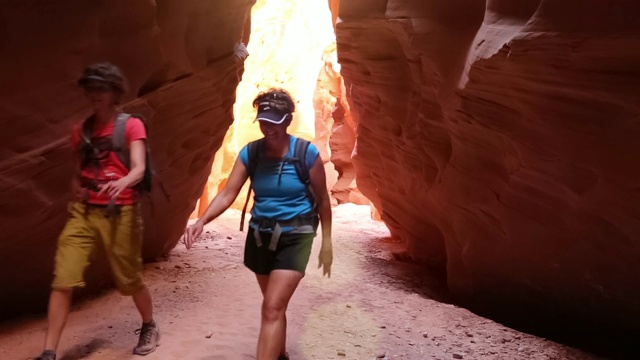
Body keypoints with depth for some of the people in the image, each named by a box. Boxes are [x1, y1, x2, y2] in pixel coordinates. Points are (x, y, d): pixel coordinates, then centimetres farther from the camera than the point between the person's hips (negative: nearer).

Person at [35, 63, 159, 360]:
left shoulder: (131, 125, -4)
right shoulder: (81, 130, 13)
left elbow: (139, 169, -17)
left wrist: (122, 182, -38)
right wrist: (77, 195, 1)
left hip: (119, 213, -4)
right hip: (83, 212, 4)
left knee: (129, 280, 9)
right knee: (62, 281, -7)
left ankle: (149, 327, 35)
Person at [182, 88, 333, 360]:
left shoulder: (307, 153, -12)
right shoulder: (250, 153, -5)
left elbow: (323, 199, -4)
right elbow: (228, 193, -11)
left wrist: (327, 242, -1)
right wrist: (201, 222, -27)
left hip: (294, 237, -4)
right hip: (260, 236, 4)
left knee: (272, 309, -14)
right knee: (275, 305, 21)